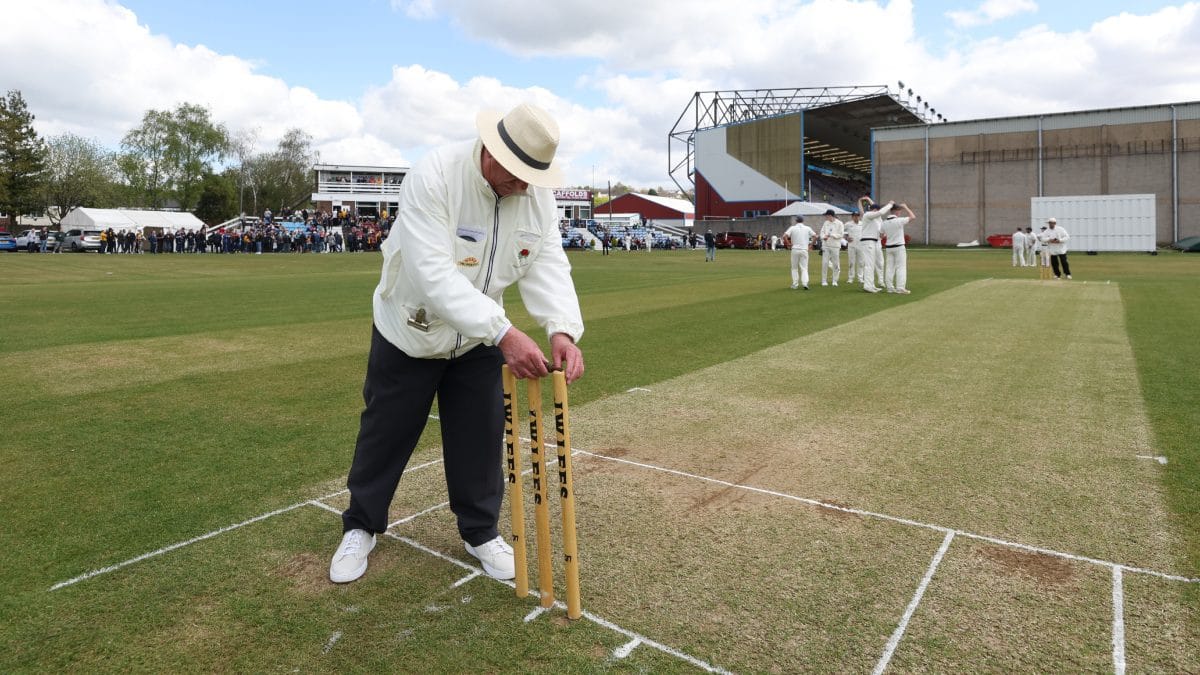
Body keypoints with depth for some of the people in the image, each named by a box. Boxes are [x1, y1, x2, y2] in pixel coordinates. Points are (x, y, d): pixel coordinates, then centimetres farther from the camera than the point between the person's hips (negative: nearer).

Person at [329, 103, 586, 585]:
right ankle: (361, 527, 35)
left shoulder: (537, 193, -13)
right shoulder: (433, 177, -29)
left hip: (478, 338, 4)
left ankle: (481, 531, 30)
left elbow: (548, 266, -18)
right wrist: (503, 332, -48)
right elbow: (435, 274, -39)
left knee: (481, 436, 9)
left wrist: (562, 330, -38)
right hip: (410, 333, -3)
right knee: (386, 433, 12)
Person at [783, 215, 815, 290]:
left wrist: (789, 244, -2)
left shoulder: (792, 228, 0)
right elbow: (815, 236, 4)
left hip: (795, 250, -1)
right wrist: (811, 244, 11)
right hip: (804, 250, 1)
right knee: (804, 268, 4)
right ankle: (805, 283, -15)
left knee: (794, 268, 11)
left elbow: (784, 236, -12)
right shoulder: (807, 228, 5)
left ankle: (795, 285, 9)